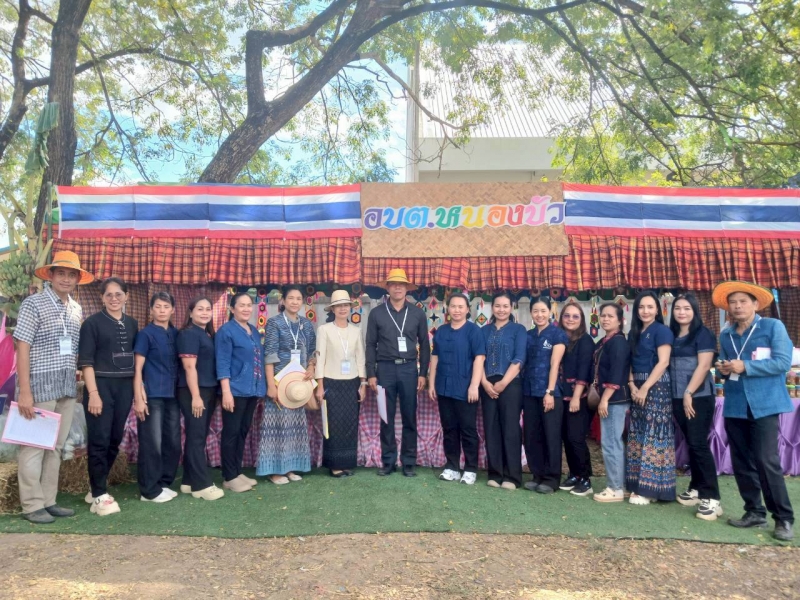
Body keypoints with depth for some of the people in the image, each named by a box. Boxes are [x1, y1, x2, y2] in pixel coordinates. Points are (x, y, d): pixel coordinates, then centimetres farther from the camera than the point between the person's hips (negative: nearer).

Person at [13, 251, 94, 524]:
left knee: (56, 446, 12)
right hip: (40, 384, -6)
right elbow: (22, 347, -11)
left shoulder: (76, 309, 12)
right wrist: (24, 391, -15)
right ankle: (32, 505, 11)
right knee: (34, 445, 2)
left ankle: (48, 501, 21)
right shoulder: (33, 303, -6)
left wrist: (75, 381, 12)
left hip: (67, 387, 6)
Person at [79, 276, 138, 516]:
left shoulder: (131, 323, 11)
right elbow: (85, 361, -8)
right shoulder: (93, 323, -4)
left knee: (115, 439, 10)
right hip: (101, 386, -5)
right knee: (99, 440, -3)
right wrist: (93, 393, -15)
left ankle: (98, 486, 26)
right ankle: (100, 495, 6)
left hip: (125, 387, 5)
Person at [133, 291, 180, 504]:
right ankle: (149, 490, 11)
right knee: (152, 444, -1)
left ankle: (164, 484, 24)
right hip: (152, 396, -5)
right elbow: (138, 368, -7)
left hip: (172, 395, 6)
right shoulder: (146, 333, -4)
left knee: (173, 442, 10)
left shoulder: (176, 334, 10)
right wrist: (138, 398, -14)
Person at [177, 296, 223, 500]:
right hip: (193, 392, -9)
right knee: (196, 436, -4)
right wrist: (195, 396, -20)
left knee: (199, 436, 11)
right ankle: (202, 485, 1)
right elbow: (189, 367, -16)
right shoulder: (189, 334, -10)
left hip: (209, 390, 9)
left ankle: (189, 481, 19)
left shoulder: (209, 334, 15)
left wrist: (211, 394, 14)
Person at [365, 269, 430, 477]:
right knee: (387, 418, 6)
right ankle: (388, 461, 17)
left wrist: (423, 373, 1)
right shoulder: (376, 313, 3)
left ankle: (408, 462, 16)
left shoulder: (418, 313, 4)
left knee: (409, 418, 6)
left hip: (409, 368, 1)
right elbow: (371, 345, 3)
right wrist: (371, 374, -2)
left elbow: (424, 345, 6)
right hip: (385, 368, 0)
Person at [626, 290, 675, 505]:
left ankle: (650, 488, 0)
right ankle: (638, 486, 16)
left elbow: (663, 362, -14)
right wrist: (632, 386, -4)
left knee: (653, 437, -5)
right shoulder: (634, 333, 14)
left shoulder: (661, 330, -6)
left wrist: (645, 388, -16)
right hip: (637, 389, 8)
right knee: (637, 437, 9)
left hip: (656, 387, -7)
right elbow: (630, 363, 12)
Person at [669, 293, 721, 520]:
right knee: (690, 444, 13)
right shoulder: (672, 335, 13)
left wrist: (689, 394, -17)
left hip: (699, 397, -6)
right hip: (678, 398, 6)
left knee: (699, 444, -8)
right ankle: (696, 489, 22)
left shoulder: (703, 334, -5)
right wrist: (680, 396, 9)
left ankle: (711, 498, -3)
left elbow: (703, 366, -14)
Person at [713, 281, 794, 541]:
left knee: (766, 461, -8)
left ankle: (784, 518, 7)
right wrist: (723, 369, -3)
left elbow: (783, 362, -12)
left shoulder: (773, 326, -3)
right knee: (741, 463, 9)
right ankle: (755, 512, 22)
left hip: (764, 405, -5)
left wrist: (745, 366, -17)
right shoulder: (725, 335, 13)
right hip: (734, 407, 6)